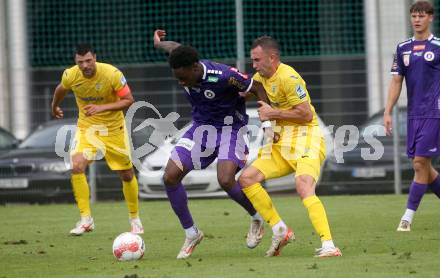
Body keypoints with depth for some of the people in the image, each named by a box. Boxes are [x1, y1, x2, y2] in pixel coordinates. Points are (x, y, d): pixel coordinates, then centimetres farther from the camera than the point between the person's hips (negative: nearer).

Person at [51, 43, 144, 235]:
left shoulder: (112, 74, -24)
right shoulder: (70, 75, -16)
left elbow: (128, 100, -19)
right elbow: (61, 90, 8)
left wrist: (102, 108, -31)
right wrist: (54, 107, 27)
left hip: (113, 128, -1)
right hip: (86, 127, 1)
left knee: (126, 175, 8)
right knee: (77, 167, -23)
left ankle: (135, 219, 30)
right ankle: (86, 219, -15)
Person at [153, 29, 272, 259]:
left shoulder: (223, 76, -30)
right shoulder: (181, 66, -12)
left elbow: (257, 88, -17)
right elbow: (176, 48, 13)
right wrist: (159, 43, 36)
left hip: (230, 128, -6)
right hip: (201, 127, 6)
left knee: (226, 181, -26)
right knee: (170, 177, -7)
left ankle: (257, 219, 4)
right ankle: (191, 234, 9)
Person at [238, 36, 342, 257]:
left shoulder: (288, 78, -16)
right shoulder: (260, 78, 12)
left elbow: (306, 114, -19)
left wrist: (273, 114, -13)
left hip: (304, 138, -9)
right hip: (281, 143, 9)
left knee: (303, 187, -29)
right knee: (247, 178, -1)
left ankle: (328, 245, -36)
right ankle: (280, 231, 3)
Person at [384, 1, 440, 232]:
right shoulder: (403, 48, 12)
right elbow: (396, 82, 13)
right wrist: (387, 112, 5)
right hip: (413, 114, 5)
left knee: (420, 163, -10)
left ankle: (408, 217, -8)